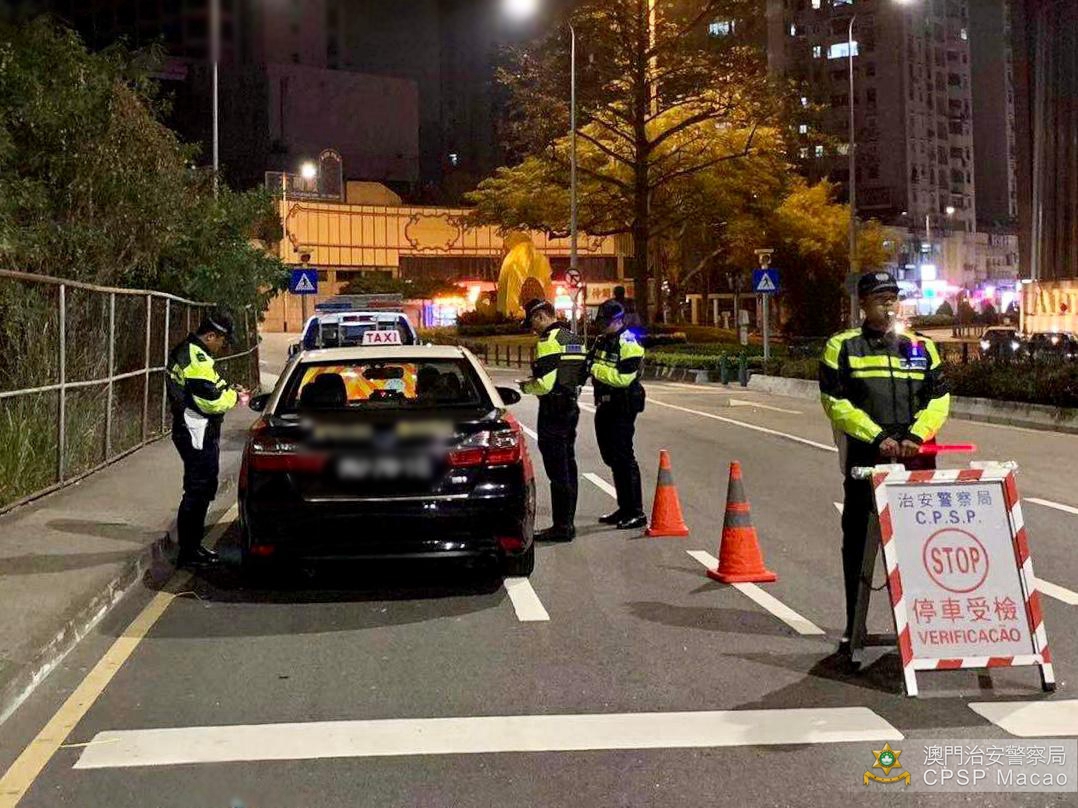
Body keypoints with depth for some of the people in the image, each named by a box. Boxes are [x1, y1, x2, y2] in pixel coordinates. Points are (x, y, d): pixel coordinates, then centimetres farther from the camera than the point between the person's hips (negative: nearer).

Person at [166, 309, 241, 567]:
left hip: (192, 433, 11)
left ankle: (192, 545, 26)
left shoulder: (185, 352, 15)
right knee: (197, 492, -5)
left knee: (204, 489, 18)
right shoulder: (197, 359, -20)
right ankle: (188, 552, 1)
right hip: (198, 437, -11)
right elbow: (212, 401, -23)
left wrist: (227, 390, 10)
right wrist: (234, 396, -6)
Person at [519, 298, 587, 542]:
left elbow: (545, 383, -22)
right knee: (568, 466, 13)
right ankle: (567, 522, 20)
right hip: (571, 407, 9)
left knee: (557, 470, -6)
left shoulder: (549, 340, -14)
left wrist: (527, 386, -1)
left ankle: (562, 526, -3)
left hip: (553, 410, -9)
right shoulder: (575, 339, 15)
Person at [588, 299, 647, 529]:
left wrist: (596, 369, -20)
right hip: (605, 406, 10)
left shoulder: (628, 344, -14)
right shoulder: (601, 341, 15)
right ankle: (624, 509, 25)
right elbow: (590, 366, 24)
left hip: (623, 408, -10)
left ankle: (636, 512, -3)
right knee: (611, 457, 14)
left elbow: (623, 377, -24)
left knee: (623, 457, -9)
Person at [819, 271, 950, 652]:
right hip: (864, 460, -2)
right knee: (858, 543, 3)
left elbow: (939, 398, 8)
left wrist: (916, 436, -9)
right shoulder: (842, 347, 2)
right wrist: (877, 437, -14)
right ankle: (854, 625, 12)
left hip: (916, 460, 3)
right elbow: (836, 402, -5)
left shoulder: (922, 347, 11)